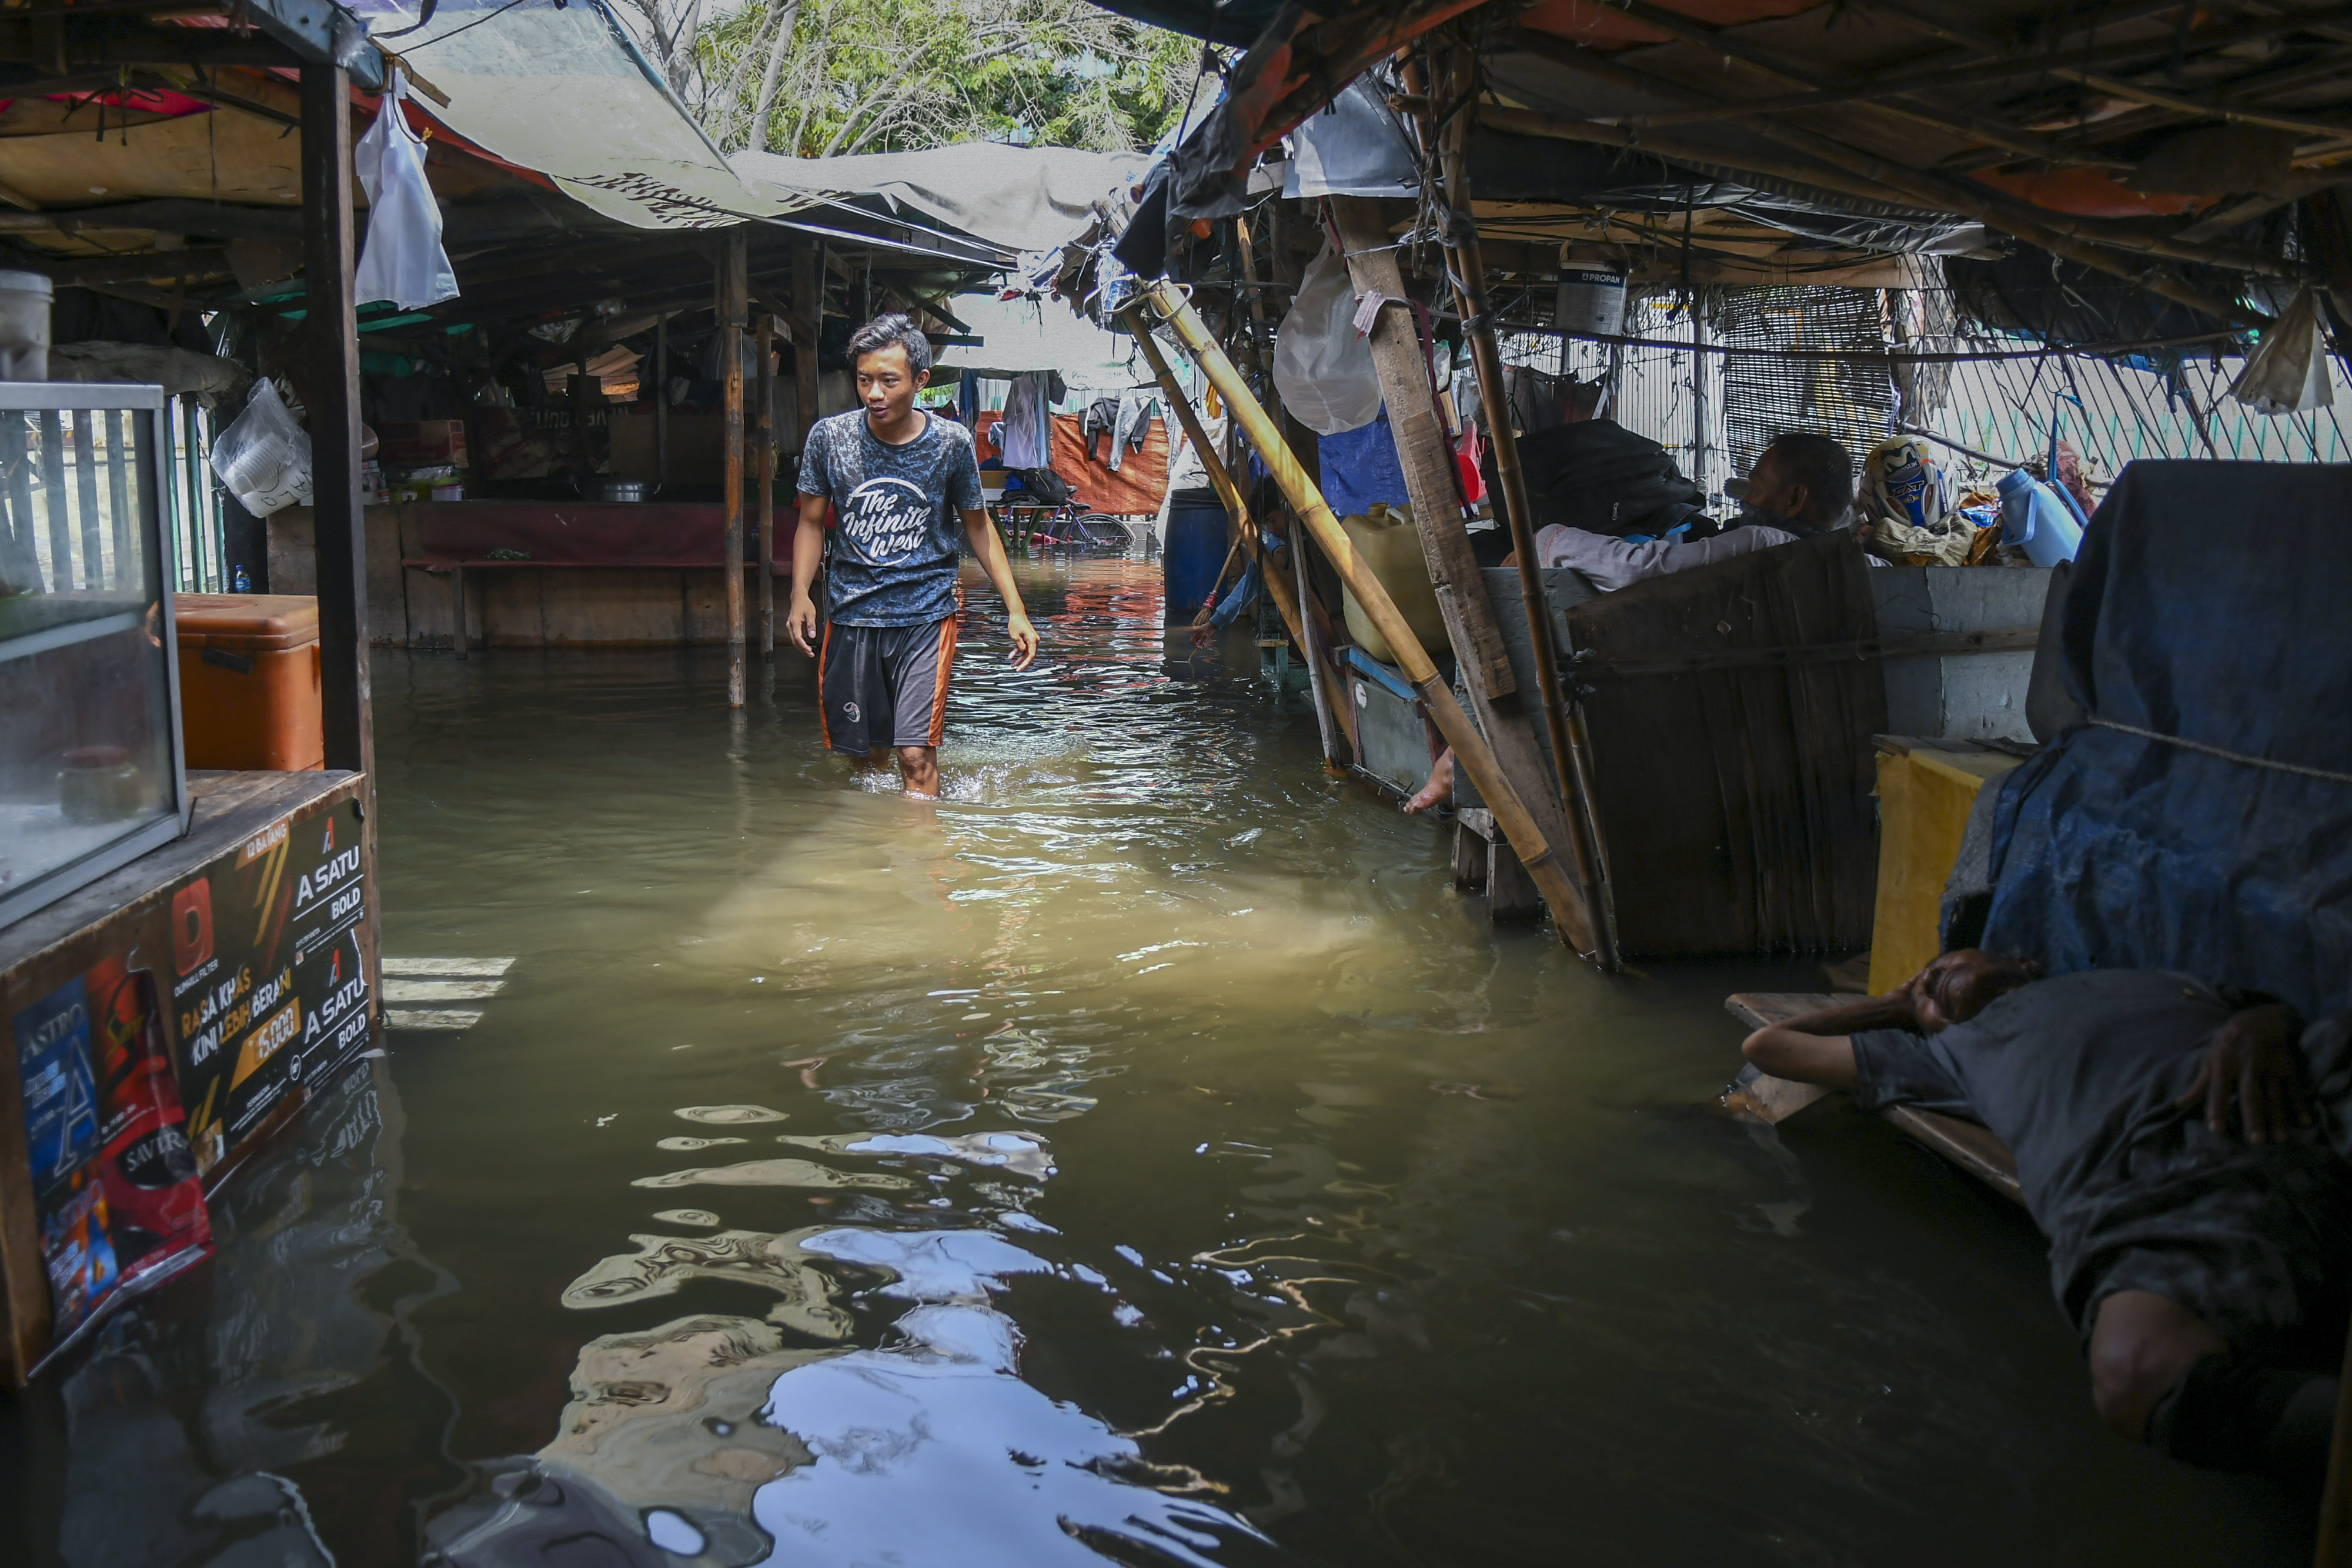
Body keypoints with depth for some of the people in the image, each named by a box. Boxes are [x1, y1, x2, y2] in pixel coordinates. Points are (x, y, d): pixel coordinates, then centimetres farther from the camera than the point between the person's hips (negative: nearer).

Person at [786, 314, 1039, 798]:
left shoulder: (951, 443, -5)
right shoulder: (829, 437, -4)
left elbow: (978, 525, 8)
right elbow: (811, 523, 7)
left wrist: (1015, 609, 4)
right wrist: (800, 593, -10)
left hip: (927, 613, -2)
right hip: (851, 613, 2)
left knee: (916, 756, -14)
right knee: (865, 755, 11)